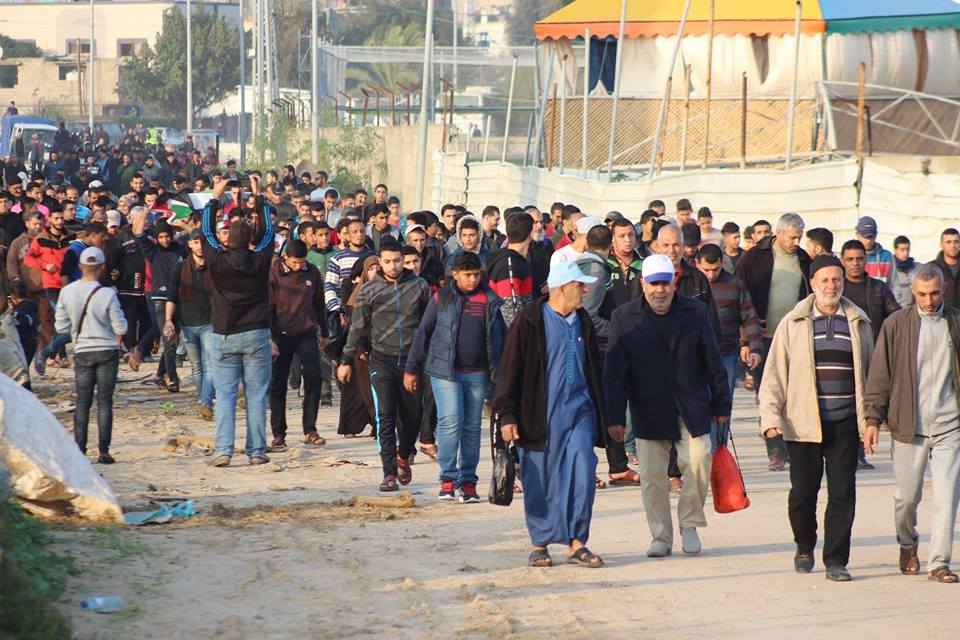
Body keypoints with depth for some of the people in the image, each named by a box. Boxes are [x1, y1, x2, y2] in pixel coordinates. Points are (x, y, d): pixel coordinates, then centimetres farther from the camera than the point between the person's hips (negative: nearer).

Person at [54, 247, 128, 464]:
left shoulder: (67, 292, -6)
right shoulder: (107, 295, -15)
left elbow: (61, 327, 0)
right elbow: (120, 327, -11)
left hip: (82, 352, 2)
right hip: (107, 351, -2)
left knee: (82, 402, 8)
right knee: (104, 401, 2)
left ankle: (79, 449, 2)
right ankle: (103, 451, -1)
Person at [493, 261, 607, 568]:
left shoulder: (583, 322, 13)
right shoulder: (530, 321, -4)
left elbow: (594, 369, 21)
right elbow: (509, 369, -5)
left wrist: (600, 414, 21)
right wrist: (507, 415, -10)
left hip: (579, 413, 4)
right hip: (540, 415, -4)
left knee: (583, 473, -9)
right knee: (540, 482, 2)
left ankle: (576, 542, -1)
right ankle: (540, 544, 16)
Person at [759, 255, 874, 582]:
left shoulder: (858, 322, 9)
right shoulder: (793, 323, 2)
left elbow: (870, 371, 16)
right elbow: (774, 372, 2)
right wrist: (771, 415, -7)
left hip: (845, 422, 1)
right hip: (803, 421, -1)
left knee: (843, 493, -2)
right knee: (803, 491, 4)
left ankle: (836, 560, 4)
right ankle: (805, 548, 28)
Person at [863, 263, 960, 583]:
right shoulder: (896, 325, 1)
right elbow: (880, 375, 3)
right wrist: (873, 419, -2)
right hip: (908, 425, 0)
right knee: (906, 497, 8)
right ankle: (907, 544, 35)